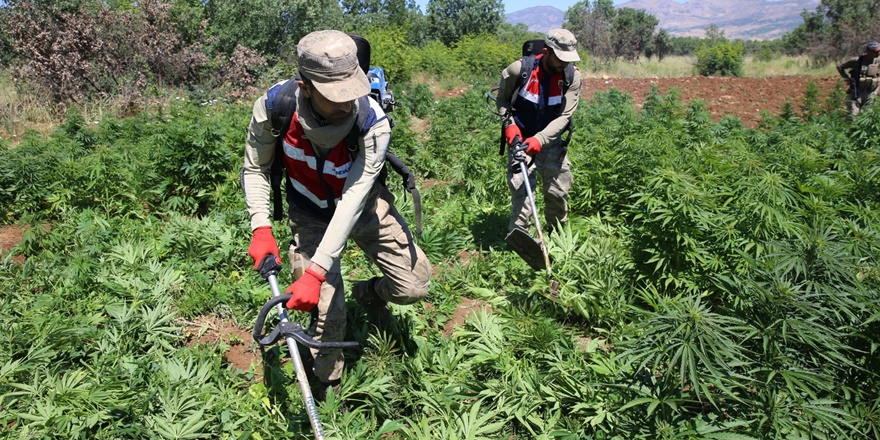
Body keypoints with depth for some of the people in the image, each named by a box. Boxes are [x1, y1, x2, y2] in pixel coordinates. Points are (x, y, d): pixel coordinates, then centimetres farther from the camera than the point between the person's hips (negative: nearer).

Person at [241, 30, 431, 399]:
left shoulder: (373, 122, -34)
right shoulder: (274, 107, -28)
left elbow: (353, 199, -36)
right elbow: (254, 169, -10)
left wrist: (316, 271, -40)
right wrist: (261, 227, -23)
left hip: (364, 205, 0)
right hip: (311, 213, 0)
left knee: (414, 286, -3)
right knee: (327, 311, -7)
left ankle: (369, 294, 33)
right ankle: (329, 387, 22)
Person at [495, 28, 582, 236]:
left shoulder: (573, 77, -12)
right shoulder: (518, 70, -17)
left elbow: (565, 115, -15)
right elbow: (502, 99, 0)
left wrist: (540, 140, -26)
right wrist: (509, 125, -13)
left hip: (552, 142, 3)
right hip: (520, 140, -2)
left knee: (559, 192, 12)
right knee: (521, 191, -8)